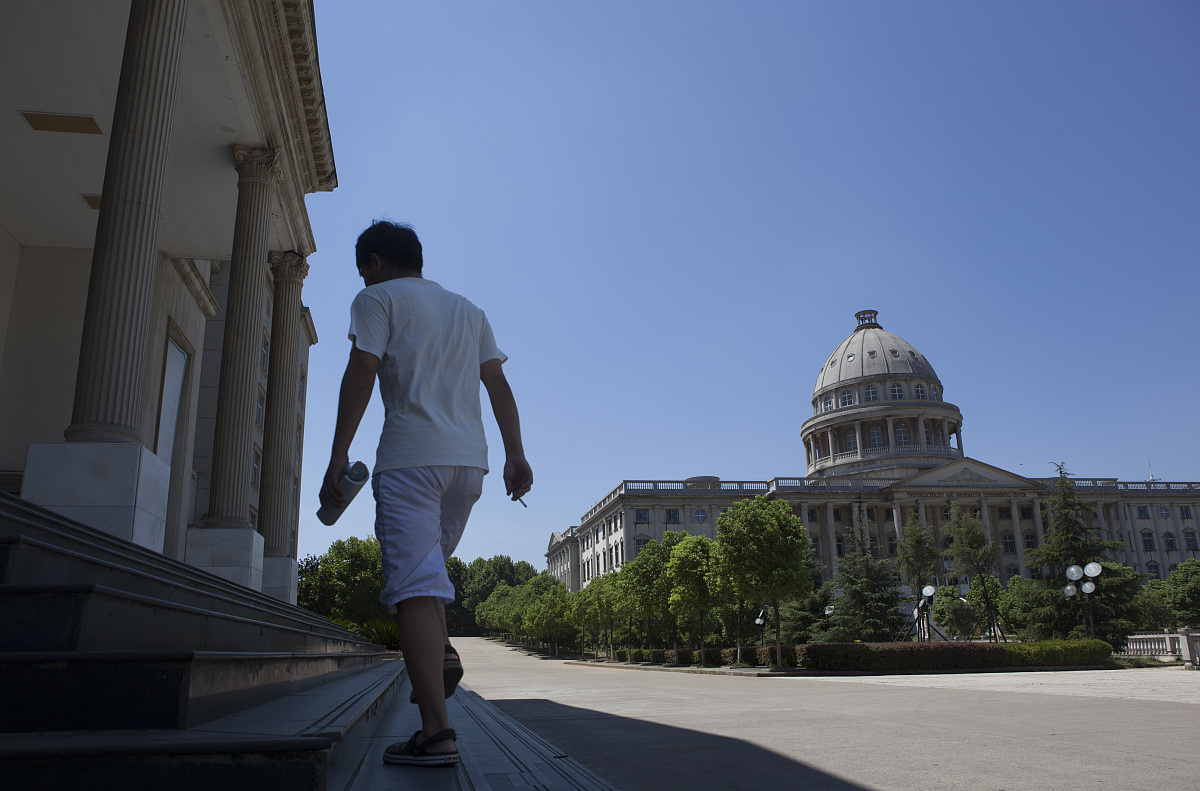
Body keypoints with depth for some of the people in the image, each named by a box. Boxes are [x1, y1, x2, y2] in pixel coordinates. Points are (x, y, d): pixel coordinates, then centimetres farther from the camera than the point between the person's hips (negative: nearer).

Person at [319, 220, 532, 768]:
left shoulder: (378, 298, 8)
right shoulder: (468, 310, 25)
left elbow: (362, 373, -6)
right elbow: (498, 385, 16)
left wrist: (339, 456, -8)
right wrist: (515, 455, 12)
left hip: (411, 456, -6)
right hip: (469, 460, 6)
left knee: (414, 584, -10)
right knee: (428, 568, 24)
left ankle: (436, 732, -15)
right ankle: (440, 653, 3)